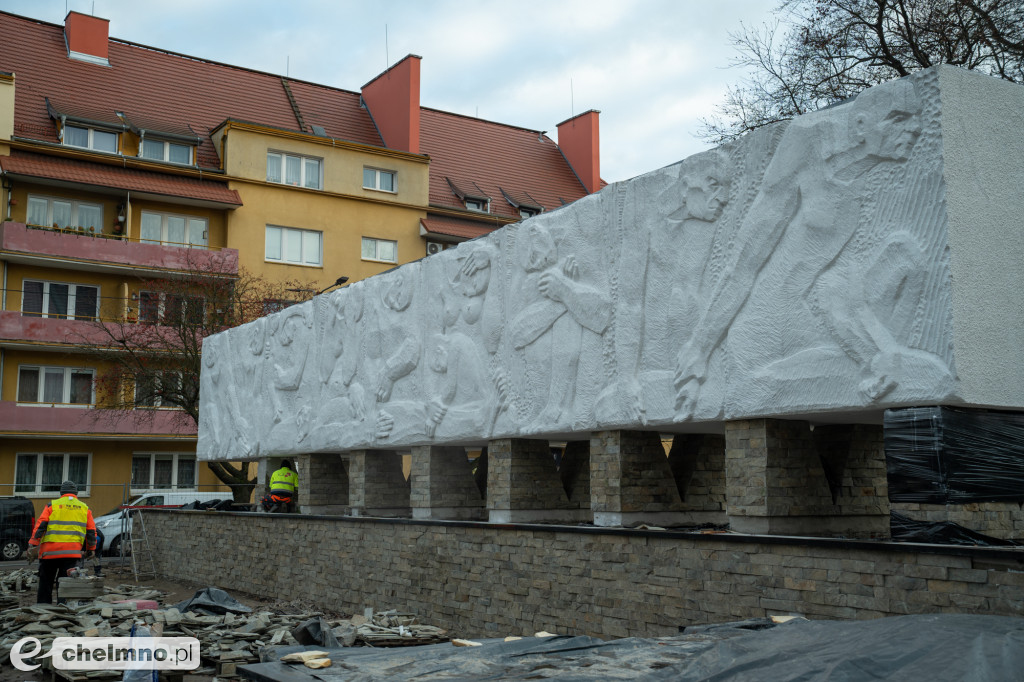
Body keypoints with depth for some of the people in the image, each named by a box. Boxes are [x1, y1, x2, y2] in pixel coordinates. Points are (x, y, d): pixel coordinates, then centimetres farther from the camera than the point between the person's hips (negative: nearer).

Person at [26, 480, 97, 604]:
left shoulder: (52, 505, 6)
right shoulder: (84, 508, 12)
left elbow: (40, 526, -2)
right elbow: (91, 532, 12)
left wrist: (33, 545, -3)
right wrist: (90, 550, 20)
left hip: (50, 551, -1)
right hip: (72, 552, 1)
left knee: (45, 581, 9)